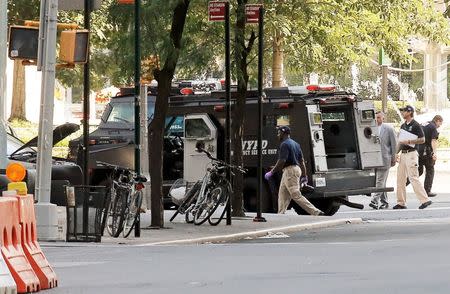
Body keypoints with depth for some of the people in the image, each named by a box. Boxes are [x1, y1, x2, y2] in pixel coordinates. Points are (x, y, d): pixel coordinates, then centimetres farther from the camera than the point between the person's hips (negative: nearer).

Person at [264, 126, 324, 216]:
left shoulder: (285, 144, -12)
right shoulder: (295, 144, 18)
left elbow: (282, 161, -21)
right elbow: (301, 161, 17)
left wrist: (271, 172, -15)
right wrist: (304, 175, 18)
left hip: (290, 170, -10)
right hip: (296, 169, 10)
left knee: (296, 195, -12)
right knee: (283, 195, 12)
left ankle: (316, 212, -18)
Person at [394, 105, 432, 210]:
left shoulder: (415, 125, -10)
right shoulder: (403, 125, 15)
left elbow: (422, 139, -13)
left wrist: (409, 141, -20)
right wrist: (397, 153, 15)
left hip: (411, 154, -9)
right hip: (403, 154, 9)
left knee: (413, 178, -13)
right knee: (400, 179, 8)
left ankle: (425, 200, -12)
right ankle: (401, 202, 13)